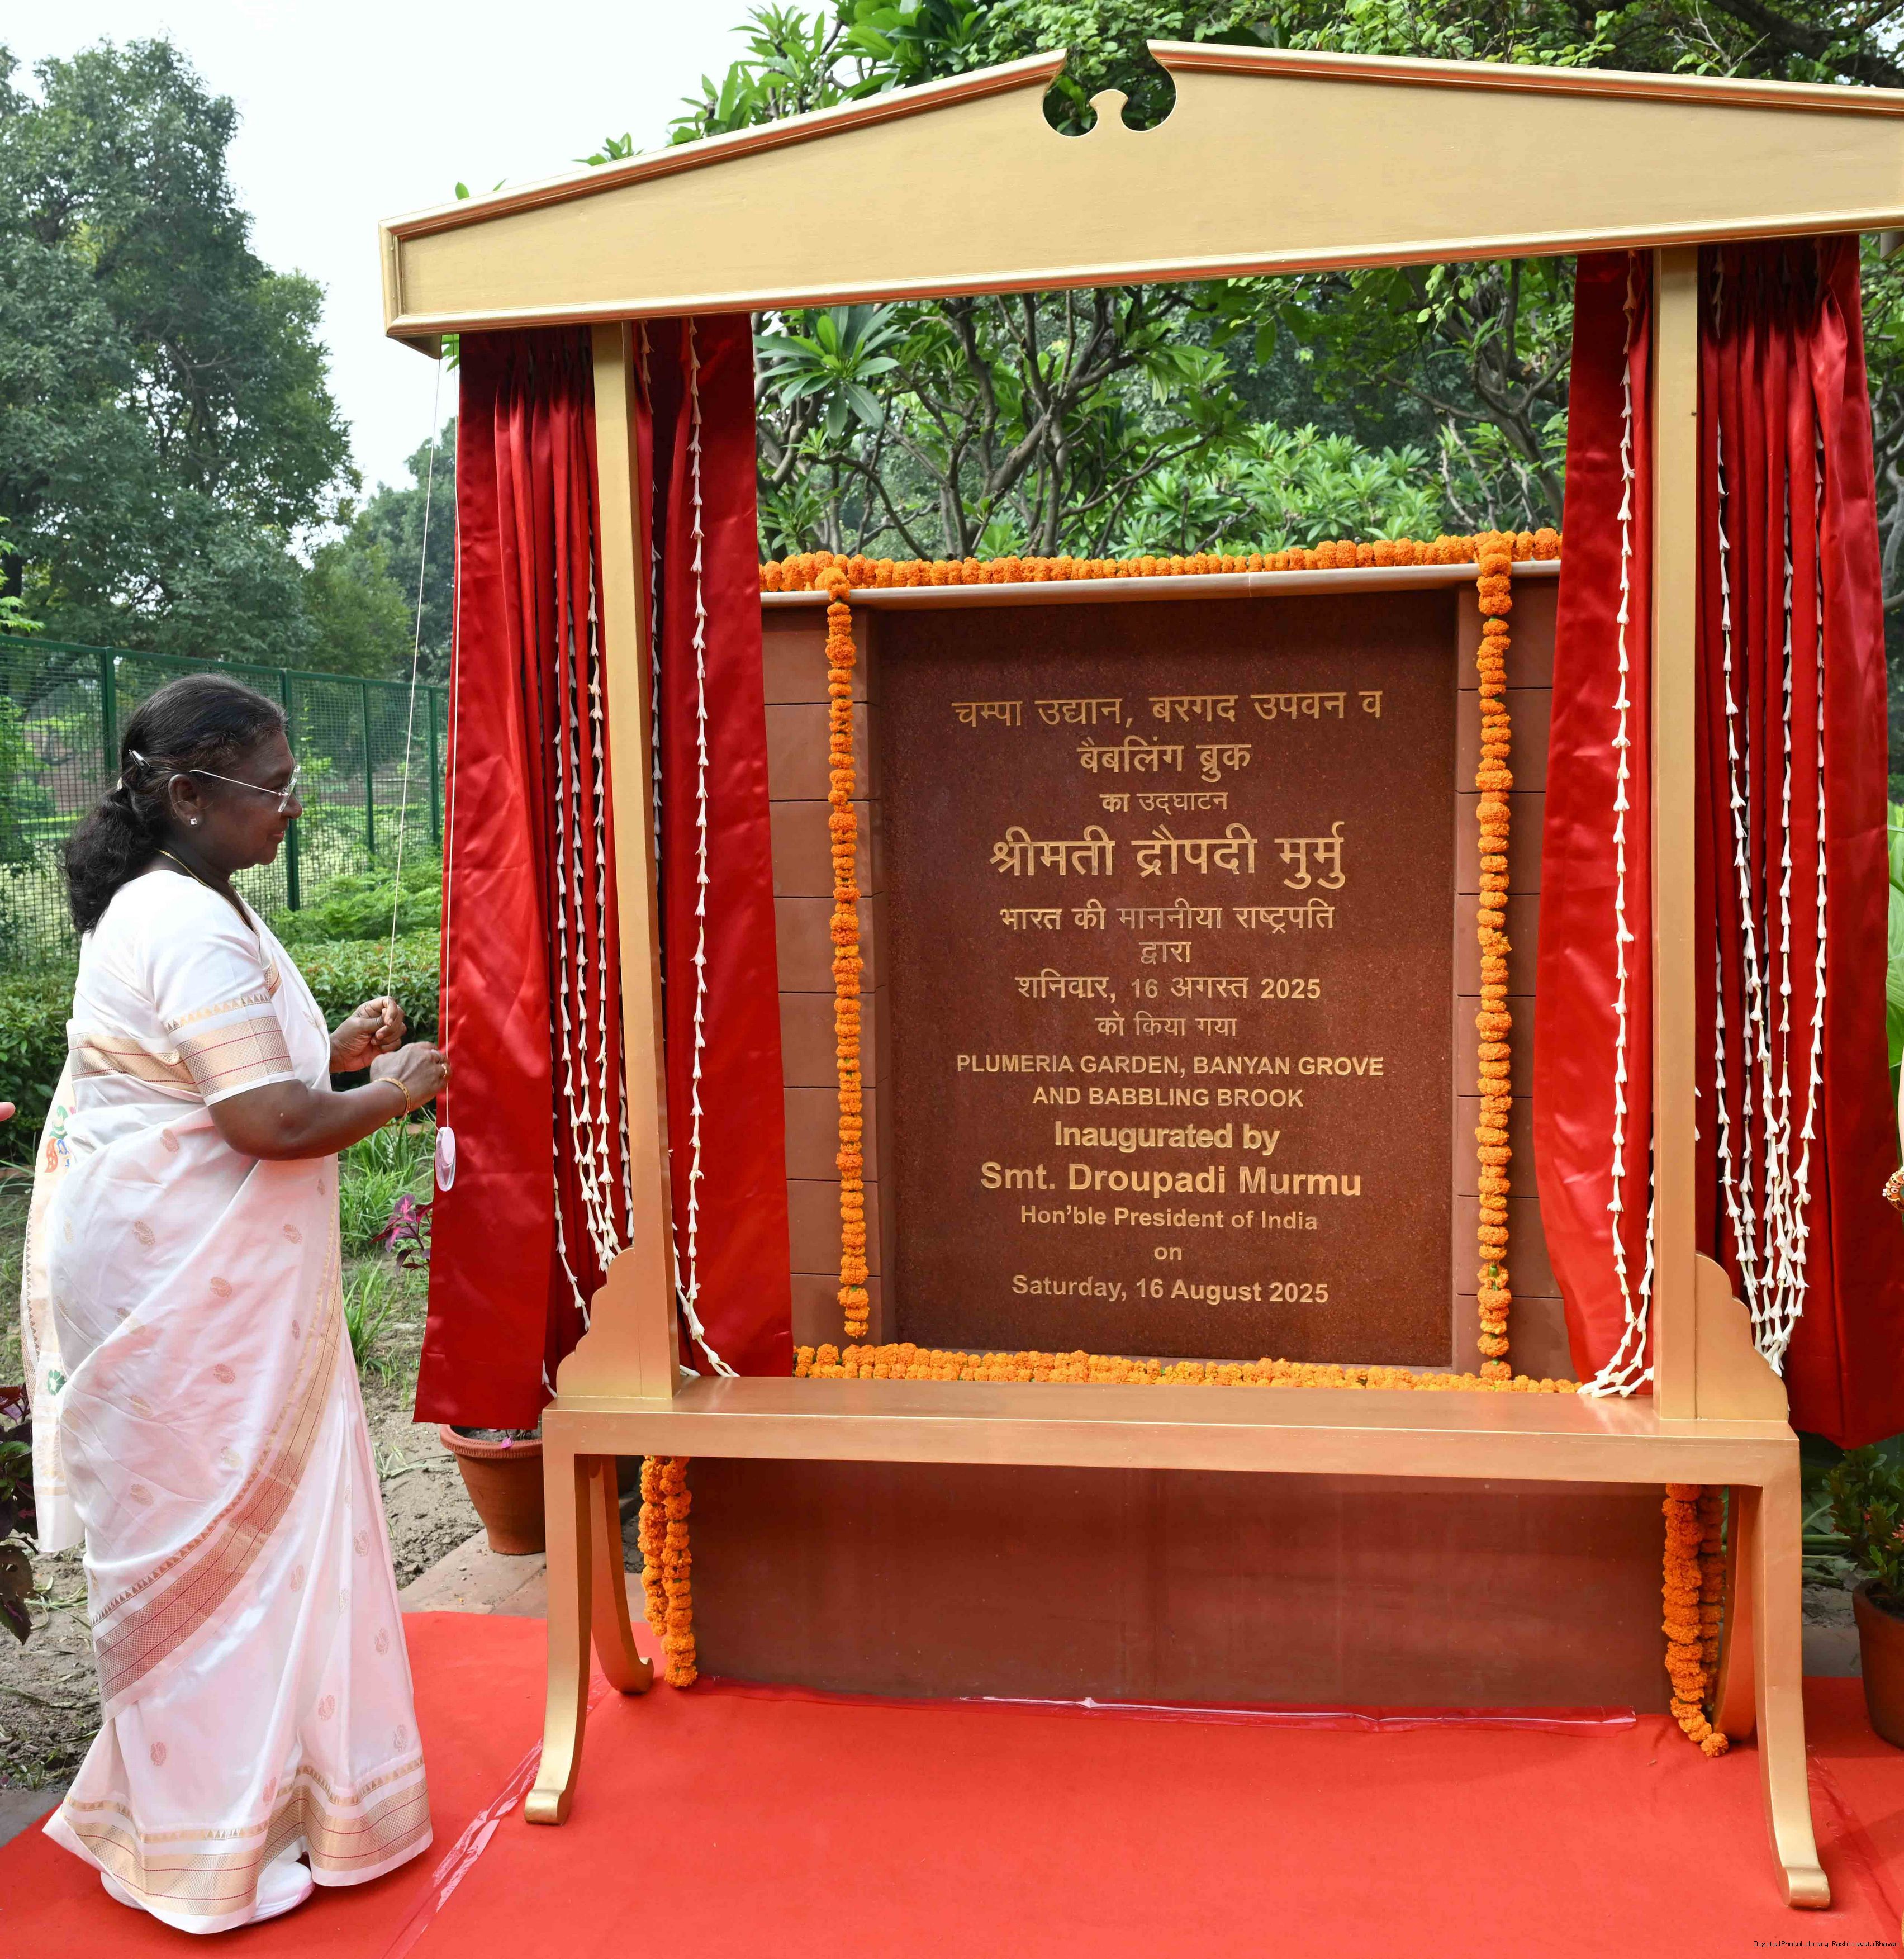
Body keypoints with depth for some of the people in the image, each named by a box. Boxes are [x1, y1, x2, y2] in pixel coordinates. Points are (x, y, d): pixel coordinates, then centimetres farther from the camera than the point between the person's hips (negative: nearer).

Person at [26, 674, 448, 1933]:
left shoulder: (175, 907, 13)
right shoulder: (192, 932, -22)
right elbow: (272, 1124, -25)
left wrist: (333, 1052, 10)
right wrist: (392, 1093, -9)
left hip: (195, 1278, 10)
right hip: (186, 1295, -10)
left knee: (194, 1540, 18)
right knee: (213, 1536, 1)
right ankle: (217, 1841, 16)